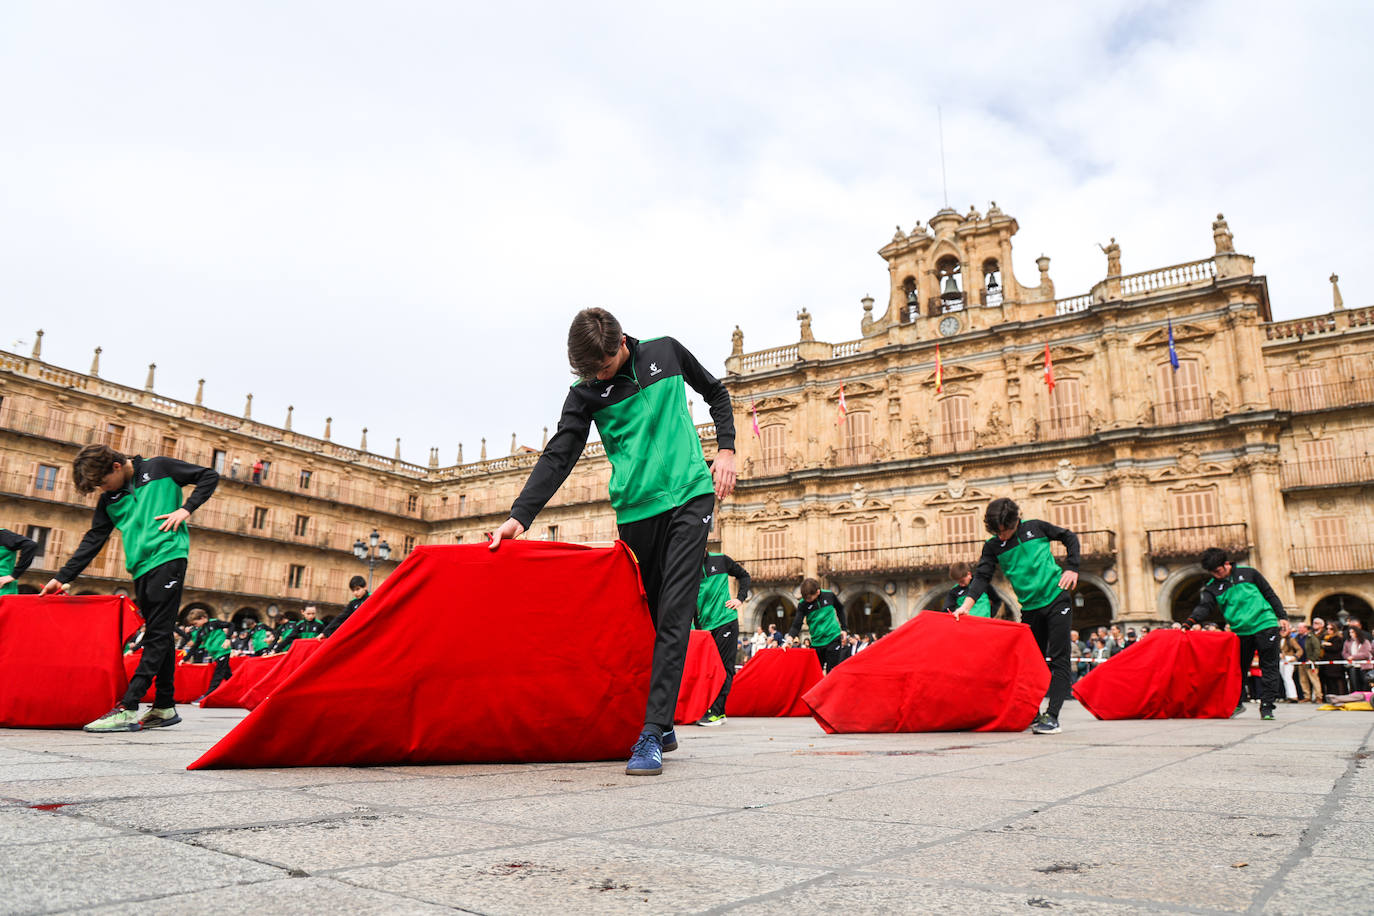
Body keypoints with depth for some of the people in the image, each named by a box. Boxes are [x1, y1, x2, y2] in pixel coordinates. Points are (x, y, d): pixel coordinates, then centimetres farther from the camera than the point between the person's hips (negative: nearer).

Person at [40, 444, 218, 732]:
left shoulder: (158, 469, 3)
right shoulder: (109, 499, 17)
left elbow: (209, 476, 5)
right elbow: (93, 540, 18)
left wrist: (186, 509, -6)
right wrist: (62, 577, 13)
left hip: (168, 556, -6)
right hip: (141, 570, 7)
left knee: (157, 635, -10)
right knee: (159, 636, 8)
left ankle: (127, 709, -16)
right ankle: (165, 707, 12)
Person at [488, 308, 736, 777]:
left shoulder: (666, 352, 6)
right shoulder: (586, 392, 4)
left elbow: (716, 392, 19)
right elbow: (558, 457, -2)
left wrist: (726, 449, 6)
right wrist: (519, 517, -13)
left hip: (690, 496, -2)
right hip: (635, 511, 2)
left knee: (673, 615, -11)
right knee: (645, 615, 5)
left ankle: (651, 734, -15)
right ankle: (663, 725, 18)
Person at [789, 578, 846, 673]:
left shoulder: (829, 595, -7)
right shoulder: (803, 604, -10)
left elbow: (840, 610, 12)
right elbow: (796, 625, -14)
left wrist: (843, 629, 10)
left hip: (833, 639, -1)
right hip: (816, 642, 1)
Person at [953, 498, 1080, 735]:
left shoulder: (1035, 527, -2)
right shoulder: (993, 547, 1)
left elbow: (1070, 538, 11)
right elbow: (982, 576, -6)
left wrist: (1071, 568, -2)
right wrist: (967, 604, -20)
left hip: (1057, 600, -2)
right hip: (1030, 609, 3)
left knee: (1058, 659, -7)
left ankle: (1052, 715, -10)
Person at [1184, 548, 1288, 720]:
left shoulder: (1248, 573, 2)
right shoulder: (1212, 587, 4)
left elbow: (1270, 594, 9)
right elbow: (1204, 607, -9)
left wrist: (1282, 616, 3)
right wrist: (1189, 622, -26)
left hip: (1265, 626, -2)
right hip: (1241, 632, 2)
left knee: (1269, 668, -1)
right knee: (1238, 669, 10)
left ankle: (1266, 706, 4)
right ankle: (1236, 704, 24)